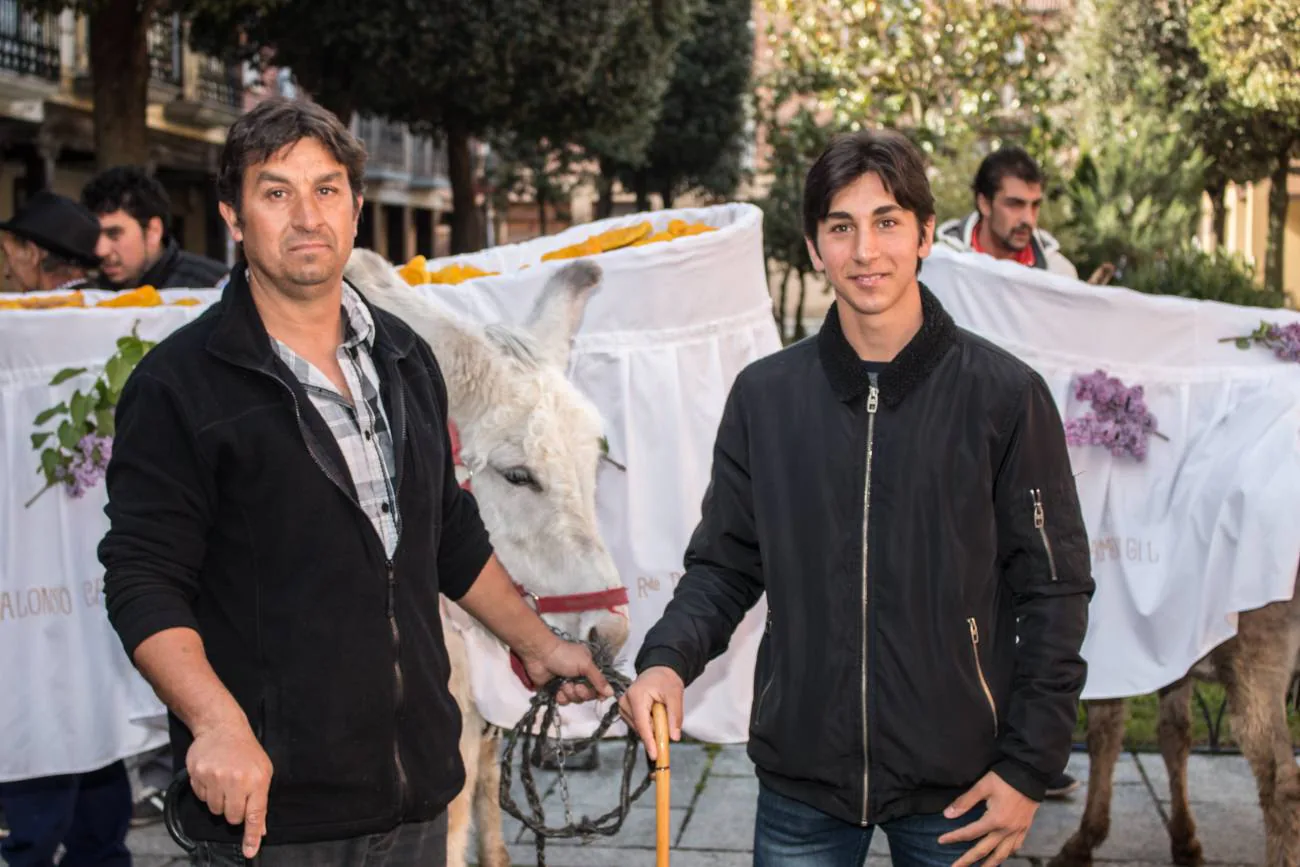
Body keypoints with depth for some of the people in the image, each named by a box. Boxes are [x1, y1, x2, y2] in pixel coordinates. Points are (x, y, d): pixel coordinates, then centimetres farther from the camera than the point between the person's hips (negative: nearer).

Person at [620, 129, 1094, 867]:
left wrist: (1029, 767, -7)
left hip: (955, 783, -2)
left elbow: (1054, 589, -4)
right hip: (801, 783, 2)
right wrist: (668, 659, -12)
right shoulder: (765, 395, 2)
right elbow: (725, 563, 7)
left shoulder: (1005, 394, -6)